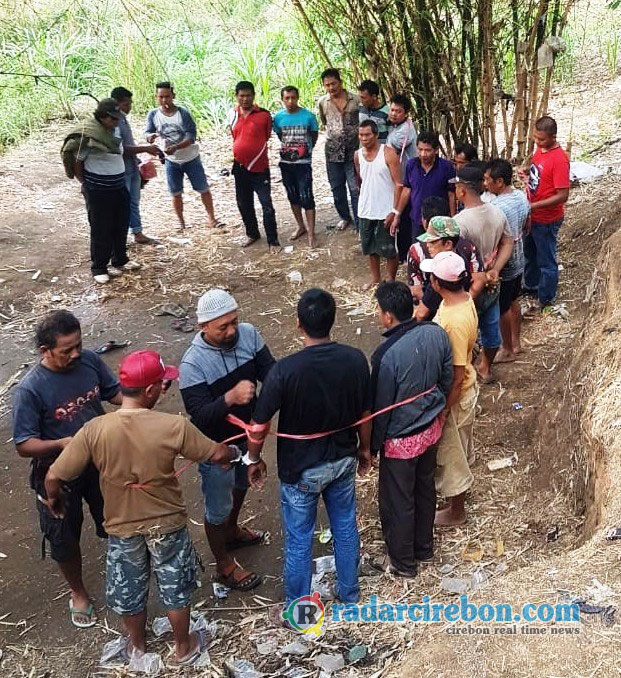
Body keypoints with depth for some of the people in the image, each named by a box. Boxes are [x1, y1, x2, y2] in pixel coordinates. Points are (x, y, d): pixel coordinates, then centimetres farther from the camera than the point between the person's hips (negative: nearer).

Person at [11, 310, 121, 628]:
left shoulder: (90, 361, -15)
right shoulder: (29, 390, -28)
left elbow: (115, 393, 1)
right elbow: (24, 445, -22)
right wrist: (64, 443, -38)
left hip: (100, 464, 4)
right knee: (65, 540, 18)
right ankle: (78, 593, 45)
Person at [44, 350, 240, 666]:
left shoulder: (94, 430, -23)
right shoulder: (174, 426, -25)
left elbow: (53, 477, -17)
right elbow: (217, 454, -11)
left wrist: (54, 499, 6)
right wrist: (235, 453, 13)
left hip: (122, 527, 1)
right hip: (167, 524, -1)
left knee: (128, 589, 25)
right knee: (175, 587, 22)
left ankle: (136, 645, 49)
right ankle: (184, 647, 43)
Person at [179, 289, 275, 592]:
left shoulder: (248, 334, -16)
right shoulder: (193, 364, -31)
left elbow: (269, 371, -16)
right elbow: (199, 416, -32)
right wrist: (230, 398, -49)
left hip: (248, 432, 6)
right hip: (216, 447, -6)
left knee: (240, 486, 32)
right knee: (218, 507, 15)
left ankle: (232, 532, 61)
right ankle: (225, 566, 40)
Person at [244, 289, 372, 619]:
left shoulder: (286, 369, -27)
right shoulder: (355, 359, -15)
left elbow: (260, 425, -18)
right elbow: (365, 413, -1)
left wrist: (254, 459, 1)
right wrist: (364, 449, 16)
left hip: (300, 468, -4)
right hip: (343, 460, 4)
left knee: (298, 540, 14)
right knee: (346, 527, 24)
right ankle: (349, 594, 43)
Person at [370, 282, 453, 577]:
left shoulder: (387, 355, -31)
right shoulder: (436, 333, -12)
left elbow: (380, 407, -21)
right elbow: (447, 378, 2)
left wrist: (372, 445, -5)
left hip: (401, 439, -7)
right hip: (431, 427, 7)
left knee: (397, 500, 14)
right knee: (425, 488, 26)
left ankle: (402, 562, 34)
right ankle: (424, 547, 47)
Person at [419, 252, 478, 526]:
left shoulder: (455, 321, -36)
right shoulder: (462, 298, -8)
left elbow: (458, 375, -28)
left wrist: (443, 411, -19)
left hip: (454, 395, -9)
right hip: (463, 389, 9)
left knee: (452, 452, 12)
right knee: (458, 446, 29)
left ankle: (456, 511, 33)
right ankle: (455, 488, 53)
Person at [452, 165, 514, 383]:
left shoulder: (460, 222, -27)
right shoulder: (497, 213, -5)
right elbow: (508, 243, 1)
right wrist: (494, 271, -7)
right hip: (492, 286, 7)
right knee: (491, 327, 23)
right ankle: (485, 368, 42)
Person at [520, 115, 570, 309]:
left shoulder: (559, 159, -25)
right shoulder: (539, 150, 1)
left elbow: (562, 195, -26)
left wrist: (533, 206, -26)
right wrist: (526, 177, -5)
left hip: (547, 220, -8)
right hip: (532, 216, 9)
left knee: (546, 261, 8)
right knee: (530, 254, 26)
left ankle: (545, 300, 24)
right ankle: (530, 286, 47)